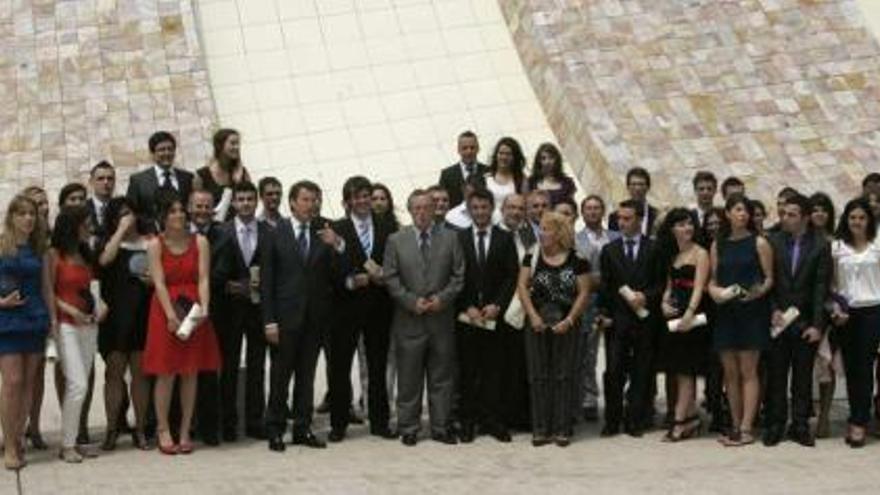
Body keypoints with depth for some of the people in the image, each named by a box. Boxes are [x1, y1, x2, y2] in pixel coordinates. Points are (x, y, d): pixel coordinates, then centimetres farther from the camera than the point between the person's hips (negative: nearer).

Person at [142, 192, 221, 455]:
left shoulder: (200, 242, 2)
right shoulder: (155, 244, -2)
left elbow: (204, 280, -5)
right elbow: (159, 283, -9)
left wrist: (203, 309, -21)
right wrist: (171, 316, -20)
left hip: (194, 313, 2)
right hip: (165, 312, -2)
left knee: (191, 373, 4)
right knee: (166, 373, -2)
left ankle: (185, 431, 12)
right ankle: (163, 431, 7)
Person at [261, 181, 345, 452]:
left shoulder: (323, 234, 5)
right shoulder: (276, 235, -1)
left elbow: (337, 277, 0)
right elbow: (266, 281, -2)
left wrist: (337, 247, -16)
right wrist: (269, 321, -8)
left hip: (314, 316, 3)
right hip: (286, 316, -3)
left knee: (306, 375, 10)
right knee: (280, 376, 2)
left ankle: (302, 429, 18)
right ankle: (275, 430, 10)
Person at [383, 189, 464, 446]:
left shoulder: (450, 238, 6)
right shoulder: (396, 240, 4)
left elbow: (458, 275, 3)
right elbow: (390, 278, 0)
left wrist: (442, 298, -11)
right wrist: (411, 301, -11)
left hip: (442, 317, 1)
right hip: (409, 319, -1)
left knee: (441, 377, 6)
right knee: (409, 377, 3)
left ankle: (441, 427, 14)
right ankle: (408, 428, 11)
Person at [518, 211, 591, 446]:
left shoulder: (577, 260, -2)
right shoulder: (533, 257, 4)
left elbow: (584, 292, -4)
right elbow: (522, 286, 0)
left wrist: (569, 320, -12)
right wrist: (533, 316, -11)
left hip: (565, 325, -2)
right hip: (537, 325, 2)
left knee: (563, 376, 3)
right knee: (538, 376, 3)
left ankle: (562, 429, 9)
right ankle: (541, 429, 9)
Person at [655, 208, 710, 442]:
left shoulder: (700, 253, -5)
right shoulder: (671, 255, 16)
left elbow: (699, 287, -15)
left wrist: (689, 313, -26)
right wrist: (664, 303, -2)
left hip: (692, 315, -7)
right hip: (674, 315, 7)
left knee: (685, 371, -5)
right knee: (679, 371, 7)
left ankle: (679, 422, -3)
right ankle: (692, 418, 14)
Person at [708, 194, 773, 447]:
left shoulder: (759, 243, 0)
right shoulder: (718, 245, 12)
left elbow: (769, 278, -1)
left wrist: (759, 291, -20)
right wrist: (714, 291, -6)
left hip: (751, 311, -4)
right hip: (725, 312, 4)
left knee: (748, 371, -5)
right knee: (730, 372, 7)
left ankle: (746, 429, -6)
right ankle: (735, 426, 14)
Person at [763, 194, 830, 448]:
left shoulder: (820, 246, 0)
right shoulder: (773, 242, 2)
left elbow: (821, 287, -4)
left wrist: (817, 325, -8)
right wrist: (773, 310, -10)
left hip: (805, 323, -1)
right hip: (777, 320, 1)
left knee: (803, 376, 5)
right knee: (776, 375, 4)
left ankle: (800, 425, 13)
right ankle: (775, 424, 11)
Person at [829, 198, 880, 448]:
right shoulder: (837, 247, 7)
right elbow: (831, 283, 9)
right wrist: (835, 308, -4)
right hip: (845, 312, 2)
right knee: (850, 367, 3)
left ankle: (859, 423, -4)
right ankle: (858, 419, 12)